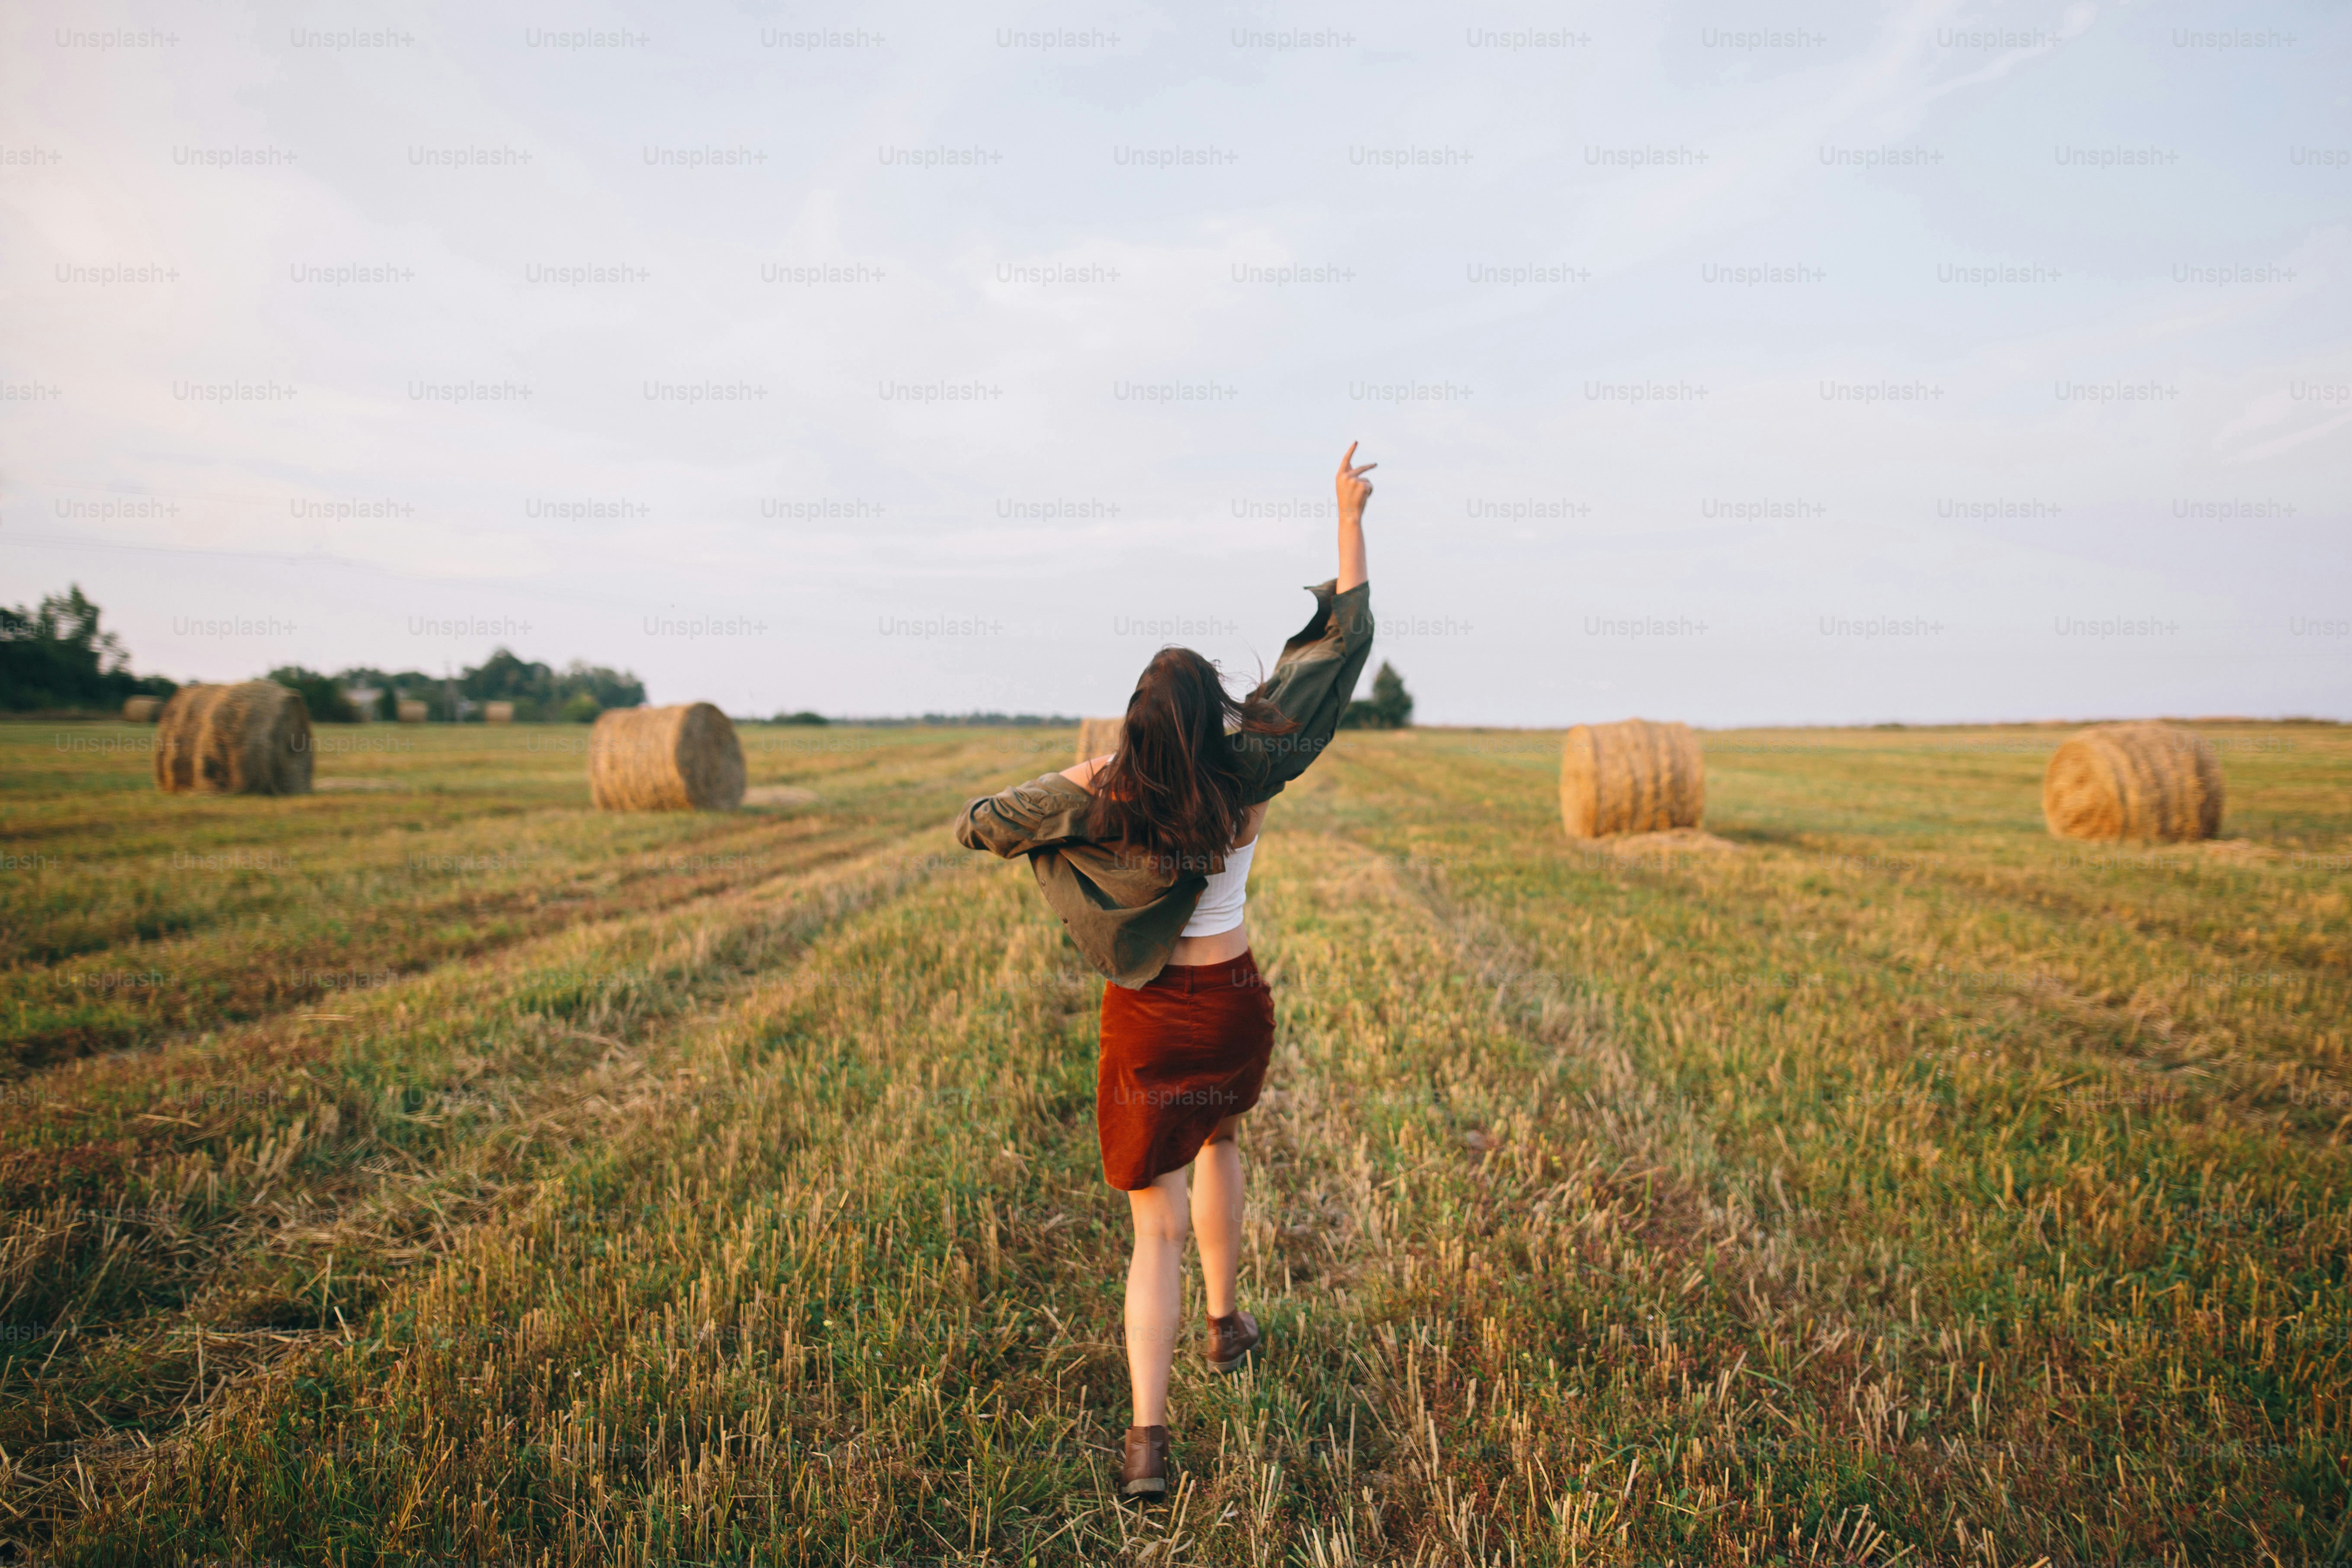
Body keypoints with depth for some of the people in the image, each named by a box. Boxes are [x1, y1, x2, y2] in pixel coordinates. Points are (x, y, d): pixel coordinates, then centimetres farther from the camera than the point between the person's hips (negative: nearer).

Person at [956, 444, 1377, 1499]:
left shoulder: (1107, 807, -15)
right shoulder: (1251, 777, -13)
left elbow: (973, 827, -4)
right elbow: (1347, 639, -7)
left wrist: (1071, 778, -1)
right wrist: (1349, 518, -2)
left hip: (1147, 1019, -1)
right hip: (1233, 1006, 2)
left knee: (1159, 1227, 7)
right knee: (1218, 1139, 33)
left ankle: (1148, 1437, -1)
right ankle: (1224, 1324, 45)